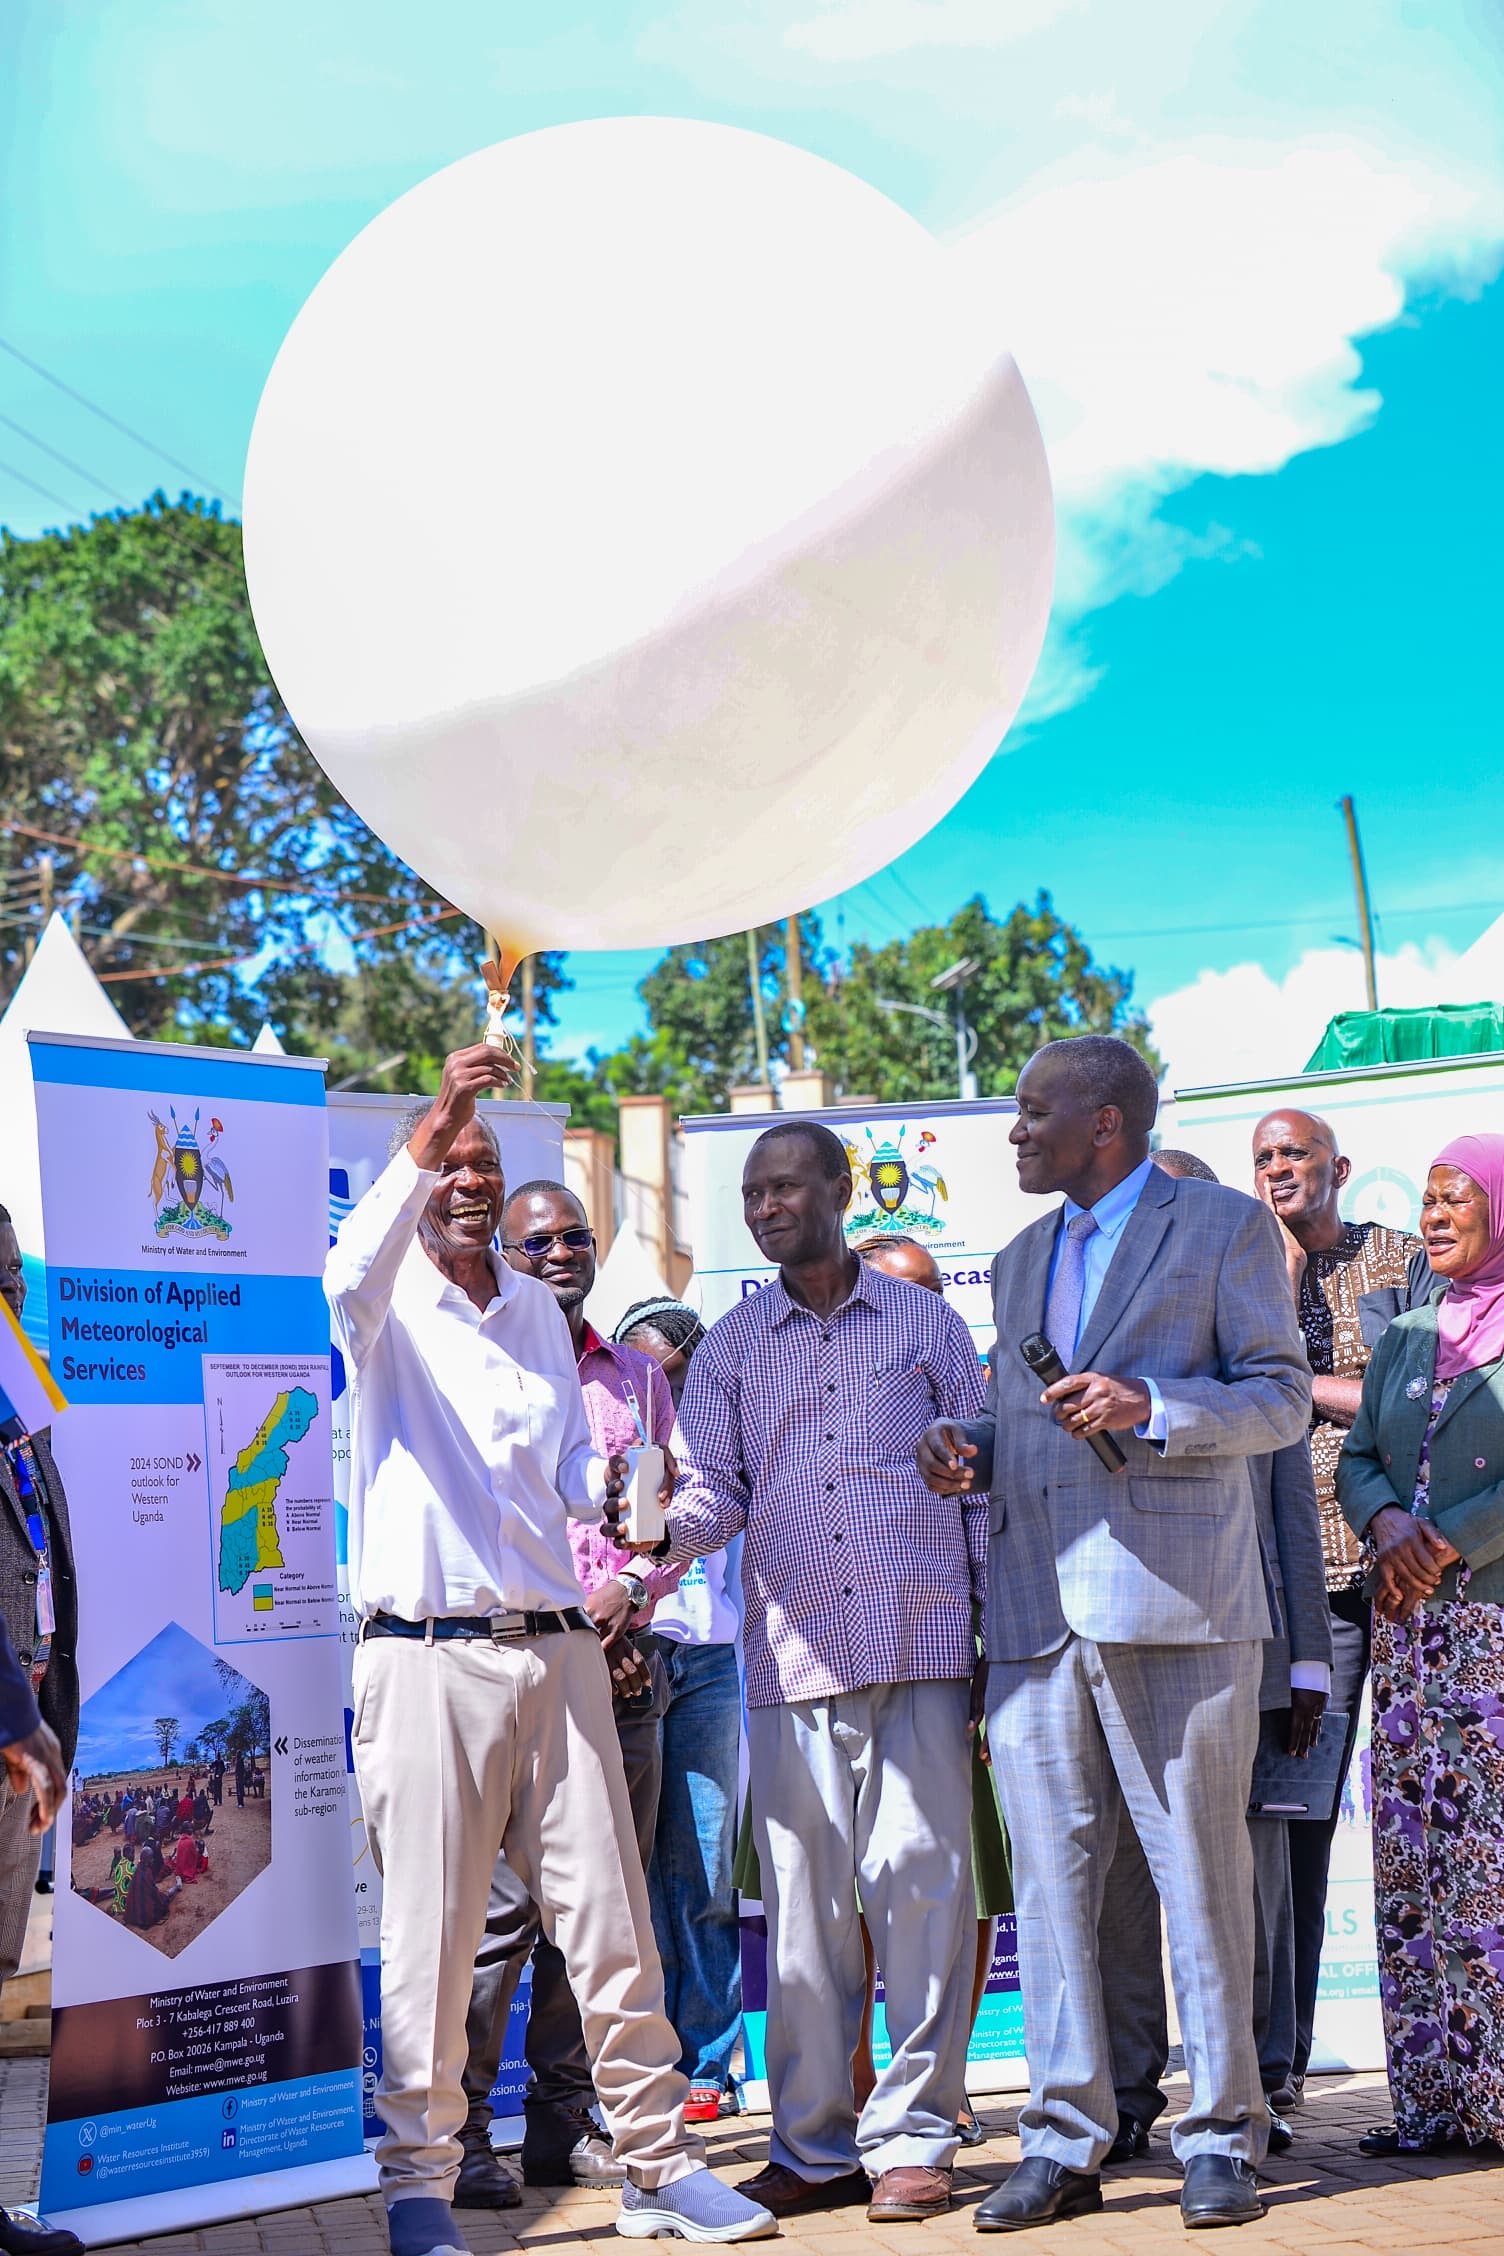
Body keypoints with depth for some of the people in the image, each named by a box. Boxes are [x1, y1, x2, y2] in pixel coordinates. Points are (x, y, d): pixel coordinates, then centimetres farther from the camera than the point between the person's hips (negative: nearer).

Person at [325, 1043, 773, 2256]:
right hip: (426, 1651, -5)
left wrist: (612, 1486, -3)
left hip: (556, 1645, 5)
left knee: (610, 1917, 6)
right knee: (430, 1932, -1)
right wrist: (426, 1131, -35)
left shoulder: (535, 1307, 18)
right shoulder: (385, 1308, 1)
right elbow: (352, 1272, -25)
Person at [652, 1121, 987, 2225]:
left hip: (921, 1645, -1)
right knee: (805, 1898, 2)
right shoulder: (730, 1347, 14)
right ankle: (814, 2146, 12)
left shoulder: (928, 1324, 11)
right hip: (793, 1655, 1)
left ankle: (911, 2140, 6)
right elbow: (717, 1489, 5)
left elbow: (982, 1483, 11)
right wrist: (667, 1522, -18)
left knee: (921, 1883, -4)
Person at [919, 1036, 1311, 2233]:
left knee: (1200, 1867, 0)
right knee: (1051, 1873, 5)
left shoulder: (1224, 1225, 4)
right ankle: (1066, 2140, 12)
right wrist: (973, 1453, 6)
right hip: (1035, 1607, 6)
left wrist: (1152, 1406, -17)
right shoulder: (1020, 1259, 23)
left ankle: (1222, 2136, 10)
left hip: (1176, 1597, -5)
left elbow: (1283, 1398, -2)